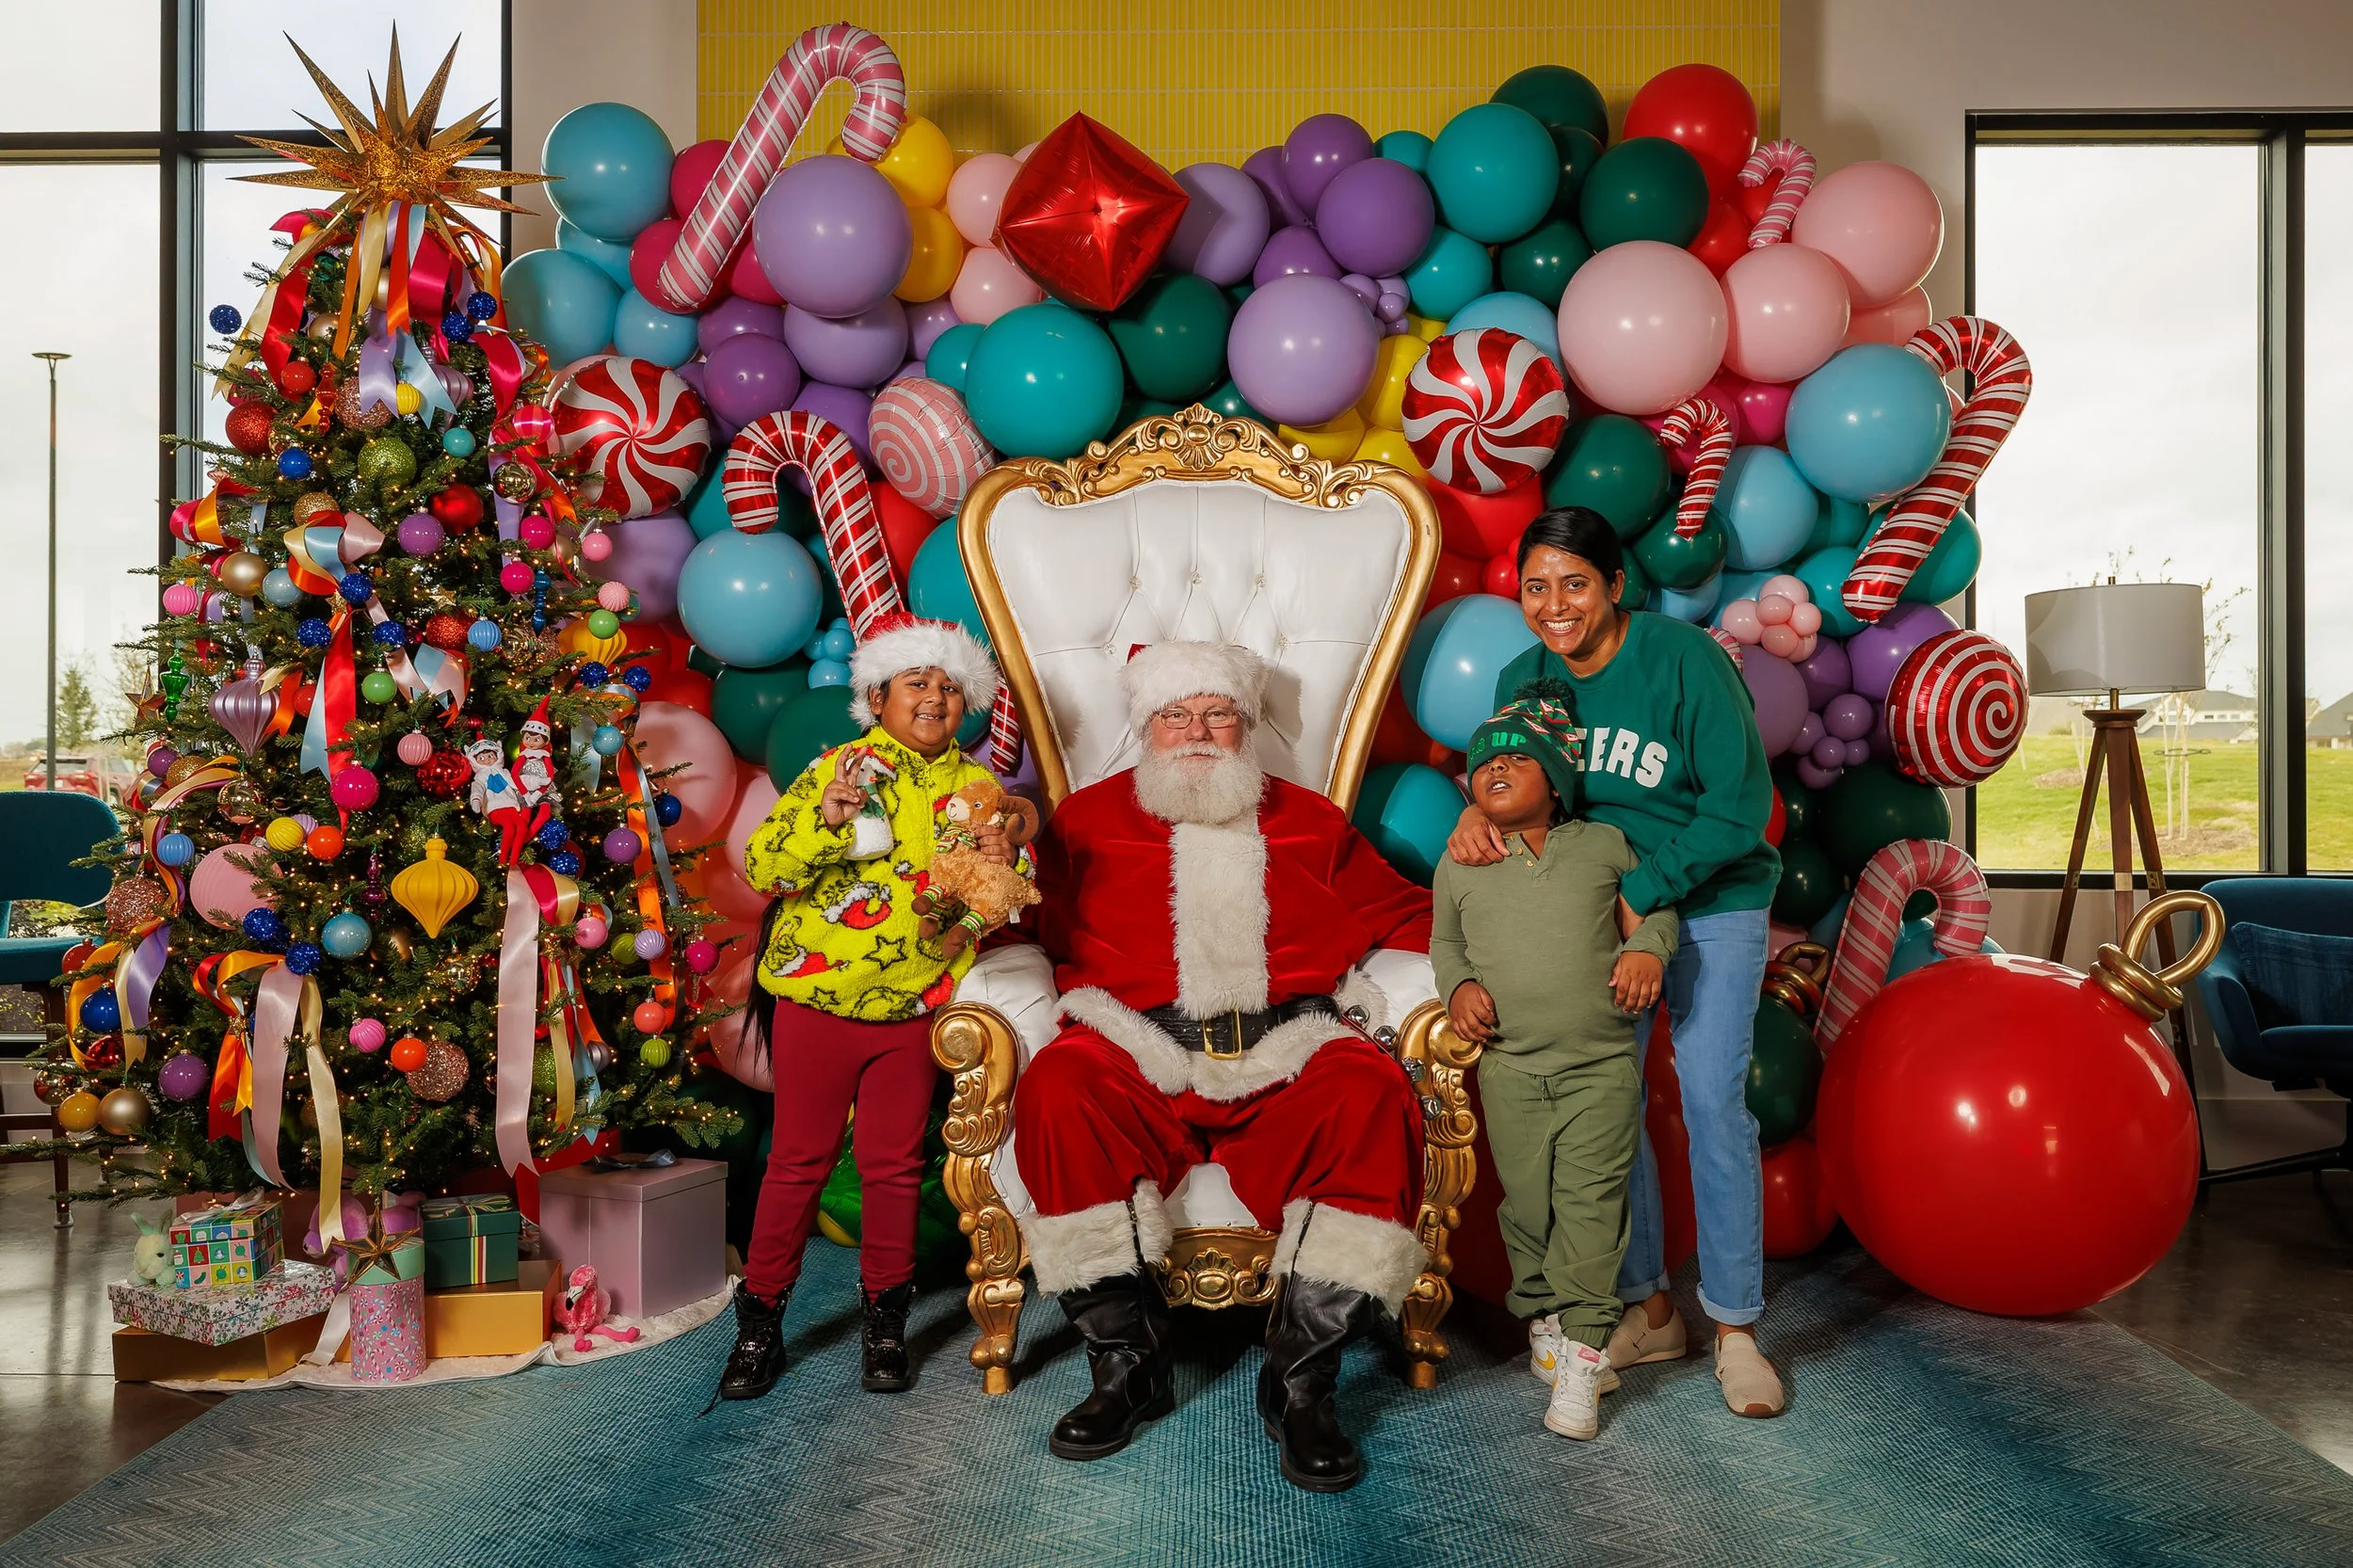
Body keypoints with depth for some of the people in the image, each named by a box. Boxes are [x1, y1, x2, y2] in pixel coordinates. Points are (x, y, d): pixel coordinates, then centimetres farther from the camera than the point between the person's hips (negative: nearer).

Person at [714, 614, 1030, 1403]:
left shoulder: (976, 786, 5)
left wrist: (1006, 862, -12)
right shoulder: (838, 768, -5)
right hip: (817, 999, -2)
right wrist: (824, 820, -30)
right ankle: (760, 1323, 20)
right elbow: (762, 867, -13)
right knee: (799, 1159, 6)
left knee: (894, 1165, 10)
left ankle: (886, 1320, 25)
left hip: (912, 1008, 3)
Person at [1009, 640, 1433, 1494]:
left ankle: (1300, 1376, -22)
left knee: (1370, 1095, -31)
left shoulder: (1311, 822, 23)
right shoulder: (1090, 819, 19)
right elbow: (1034, 933, 14)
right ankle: (1126, 1360, -18)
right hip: (1139, 1059, 0)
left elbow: (1404, 916, 24)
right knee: (1057, 1087, -32)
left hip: (1287, 1062, 1)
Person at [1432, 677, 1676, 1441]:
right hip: (1511, 1069, 1)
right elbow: (1444, 940, 19)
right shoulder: (1460, 865, 9)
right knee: (1528, 1205, 6)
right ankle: (1543, 1317, 26)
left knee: (1589, 1204, -4)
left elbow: (1649, 911, 13)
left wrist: (1647, 949, -8)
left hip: (1602, 1065, -1)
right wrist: (1459, 986, 0)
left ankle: (1581, 1349, 2)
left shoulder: (1602, 845, 6)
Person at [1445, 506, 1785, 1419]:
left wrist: (1639, 894, -24)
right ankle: (1647, 1309, 20)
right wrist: (1477, 811, -16)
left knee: (1713, 1103, -8)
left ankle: (1736, 1329, 7)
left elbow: (1740, 805, -19)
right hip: (1594, 908, 5)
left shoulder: (1683, 658, -18)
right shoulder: (1524, 678, -3)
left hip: (1710, 904, -4)